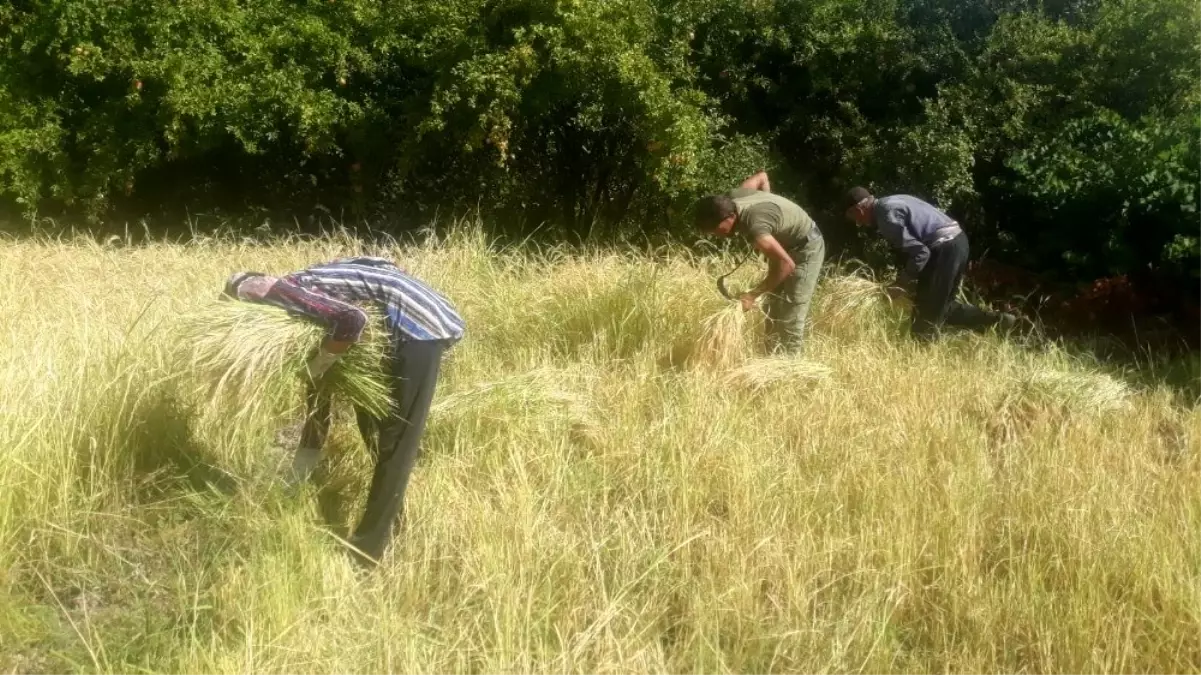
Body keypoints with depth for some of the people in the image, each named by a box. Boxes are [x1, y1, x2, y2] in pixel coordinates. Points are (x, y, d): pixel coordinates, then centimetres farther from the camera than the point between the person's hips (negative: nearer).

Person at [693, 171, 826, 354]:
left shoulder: (754, 227, -39)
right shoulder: (732, 197, -14)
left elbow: (787, 264, -35)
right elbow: (762, 176, 5)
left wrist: (753, 295, -30)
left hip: (805, 248, -9)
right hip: (786, 242, 9)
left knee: (790, 314, -10)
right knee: (772, 309, 14)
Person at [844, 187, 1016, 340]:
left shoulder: (887, 218, -16)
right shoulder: (889, 202, 16)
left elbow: (921, 252, -19)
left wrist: (902, 282, -9)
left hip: (944, 248, -10)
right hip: (956, 241, 10)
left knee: (927, 313, 1)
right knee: (943, 305, 23)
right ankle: (997, 321, 23)